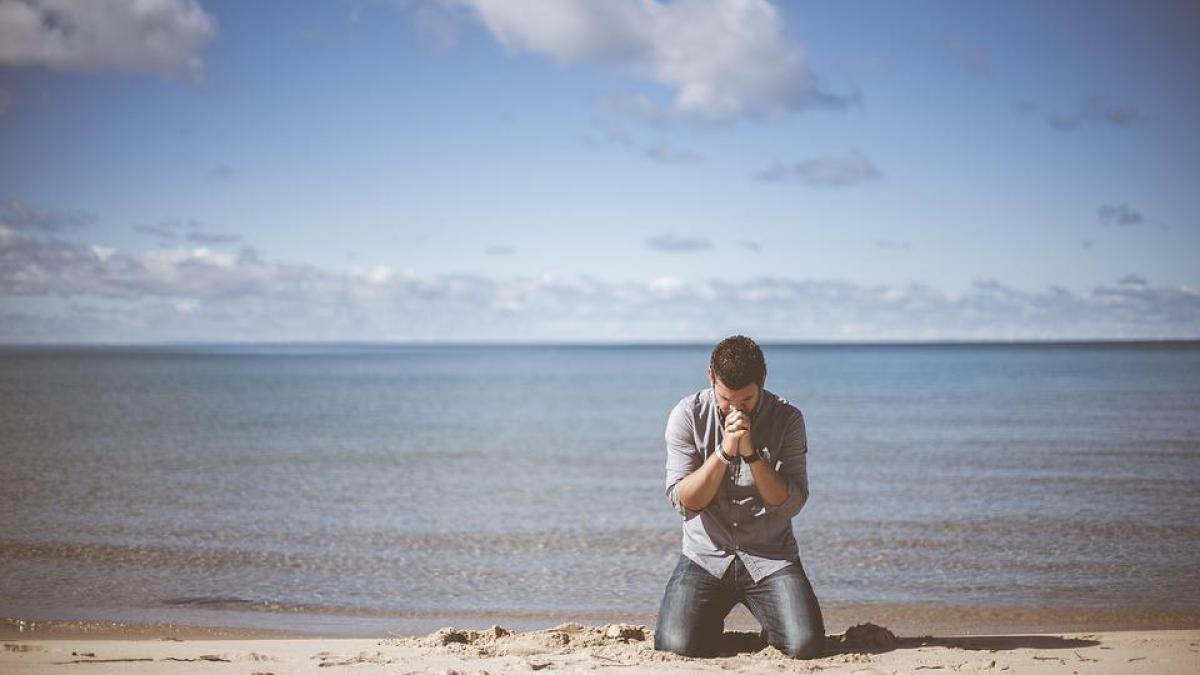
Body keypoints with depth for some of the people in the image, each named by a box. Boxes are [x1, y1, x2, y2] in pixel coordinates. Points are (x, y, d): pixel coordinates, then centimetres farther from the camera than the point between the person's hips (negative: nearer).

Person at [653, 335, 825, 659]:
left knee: (805, 646, -21)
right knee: (676, 645, -22)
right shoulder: (687, 416, -6)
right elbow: (684, 501, -11)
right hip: (705, 556, 0)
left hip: (771, 557, 0)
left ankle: (772, 623, 17)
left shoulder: (787, 419, -6)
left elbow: (791, 503, -11)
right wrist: (724, 452, -23)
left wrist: (751, 453, -23)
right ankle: (712, 622, 15)